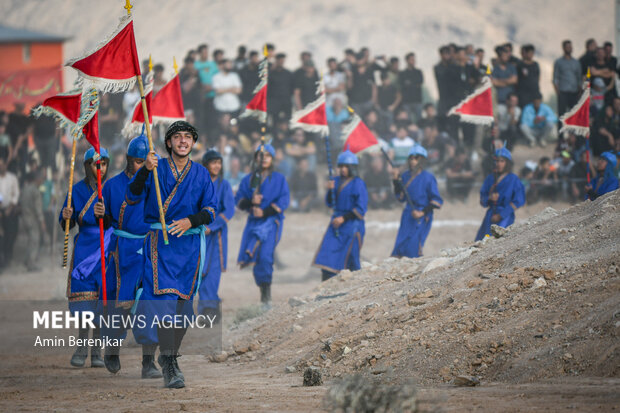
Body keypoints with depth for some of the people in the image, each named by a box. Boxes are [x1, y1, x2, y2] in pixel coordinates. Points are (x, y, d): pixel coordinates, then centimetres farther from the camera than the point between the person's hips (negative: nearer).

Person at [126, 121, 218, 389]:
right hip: (159, 243, -3)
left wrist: (190, 221, -15)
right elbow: (132, 198, -6)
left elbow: (210, 211, 5)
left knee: (183, 302, 3)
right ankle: (168, 366, -21)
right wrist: (145, 170, -21)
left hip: (189, 244, 3)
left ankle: (171, 356, 19)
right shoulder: (155, 169, 4)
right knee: (164, 296, -16)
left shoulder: (201, 174, 11)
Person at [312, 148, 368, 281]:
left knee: (350, 260, -3)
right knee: (327, 254, -3)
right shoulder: (337, 181, 10)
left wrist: (344, 218, -16)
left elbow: (361, 209, -12)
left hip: (352, 224, -6)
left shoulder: (358, 184, -9)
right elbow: (329, 204, 12)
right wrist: (330, 190, -6)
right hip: (336, 225, 6)